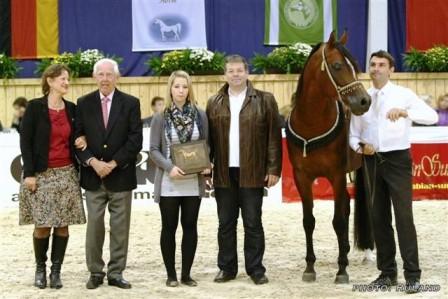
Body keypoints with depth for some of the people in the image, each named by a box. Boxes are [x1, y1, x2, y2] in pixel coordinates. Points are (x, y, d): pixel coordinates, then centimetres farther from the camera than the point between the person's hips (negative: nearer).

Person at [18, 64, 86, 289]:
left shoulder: (72, 109, 8)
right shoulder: (35, 107, -5)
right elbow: (25, 141, -6)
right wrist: (29, 173, -11)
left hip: (67, 174, 4)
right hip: (41, 175, -4)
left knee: (63, 224, 1)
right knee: (42, 225, -3)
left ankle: (56, 271, 11)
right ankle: (40, 269, 16)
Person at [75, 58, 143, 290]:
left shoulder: (131, 103, 1)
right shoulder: (84, 103, 6)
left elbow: (135, 140, -4)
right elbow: (78, 138, 3)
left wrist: (113, 164, -11)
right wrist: (92, 162, -12)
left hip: (120, 175, -1)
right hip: (93, 175, 1)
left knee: (120, 228, 3)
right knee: (94, 226, 2)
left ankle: (116, 274, 11)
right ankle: (95, 272, 12)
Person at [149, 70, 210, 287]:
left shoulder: (199, 115, 3)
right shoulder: (160, 117, -2)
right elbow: (154, 150, -3)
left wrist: (206, 165, -9)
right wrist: (170, 167, -18)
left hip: (193, 182, 2)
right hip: (168, 182, -2)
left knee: (190, 226, 7)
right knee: (169, 227, 5)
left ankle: (186, 273, 16)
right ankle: (171, 274, 14)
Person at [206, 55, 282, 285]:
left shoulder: (264, 100, 1)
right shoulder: (214, 103, 9)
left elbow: (274, 137, -2)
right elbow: (208, 138, 8)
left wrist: (274, 169, -7)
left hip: (252, 173, -2)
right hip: (223, 173, 3)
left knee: (253, 223, 3)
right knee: (225, 223, 9)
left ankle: (256, 269, 11)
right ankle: (226, 268, 18)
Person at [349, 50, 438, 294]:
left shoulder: (404, 94, -4)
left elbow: (432, 116, -18)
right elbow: (353, 134, 11)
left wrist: (405, 112, -33)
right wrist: (360, 147, -11)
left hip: (398, 159, -4)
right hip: (372, 161, 4)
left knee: (403, 216, -8)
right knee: (379, 217, 8)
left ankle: (412, 275, -3)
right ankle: (387, 272, 18)